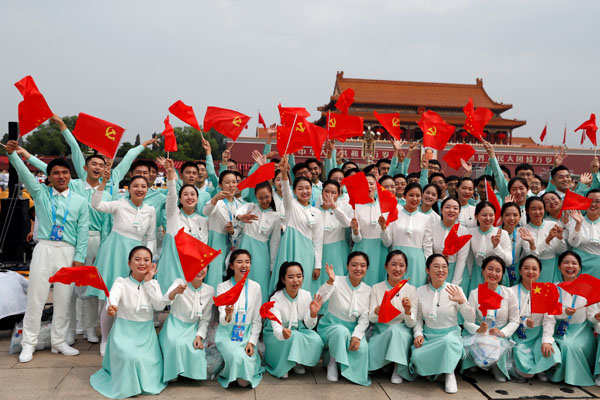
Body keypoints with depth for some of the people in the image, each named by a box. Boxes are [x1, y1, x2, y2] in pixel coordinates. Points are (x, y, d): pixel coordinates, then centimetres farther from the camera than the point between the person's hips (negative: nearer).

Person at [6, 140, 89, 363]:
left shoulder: (80, 201, 9)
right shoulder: (40, 193, 10)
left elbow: (83, 232, 5)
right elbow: (24, 173, -4)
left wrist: (79, 258, -3)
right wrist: (12, 154, -20)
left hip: (68, 252, 1)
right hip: (44, 249, 0)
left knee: (63, 300, 6)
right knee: (36, 297, 1)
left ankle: (59, 342, 19)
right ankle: (29, 344, 12)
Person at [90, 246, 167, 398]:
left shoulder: (152, 284, 6)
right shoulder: (121, 282, -4)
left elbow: (160, 305, -10)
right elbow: (113, 295, -28)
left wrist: (149, 281, -9)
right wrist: (111, 306, -53)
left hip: (146, 332, 3)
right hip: (124, 331, -3)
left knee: (150, 365, -12)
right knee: (128, 358, -27)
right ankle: (126, 385, 3)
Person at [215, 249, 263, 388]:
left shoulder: (255, 287, 0)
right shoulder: (223, 287, -6)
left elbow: (257, 320, 5)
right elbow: (222, 320, -15)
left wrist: (252, 342, -7)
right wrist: (227, 317, -39)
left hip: (247, 334, 1)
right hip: (227, 334, -1)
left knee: (244, 382, -16)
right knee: (238, 358, -32)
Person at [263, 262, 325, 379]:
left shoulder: (306, 295, -9)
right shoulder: (276, 299, -21)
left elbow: (308, 326, -4)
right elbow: (276, 327, -30)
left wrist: (313, 314, -27)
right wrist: (282, 333, -55)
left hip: (299, 331, 4)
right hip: (276, 334, -4)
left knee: (316, 340, -24)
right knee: (294, 337, -35)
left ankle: (297, 362, 3)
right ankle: (281, 367, -9)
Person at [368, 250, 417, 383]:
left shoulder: (411, 290, 1)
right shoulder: (376, 288, 3)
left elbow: (411, 324, -3)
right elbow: (371, 319, -3)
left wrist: (408, 311, -26)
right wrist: (377, 311, -27)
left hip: (403, 333, 0)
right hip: (380, 332, 0)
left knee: (397, 330, -34)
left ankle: (398, 369, -14)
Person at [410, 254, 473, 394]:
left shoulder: (455, 290, -6)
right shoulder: (421, 291, 1)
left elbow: (471, 318, -9)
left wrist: (461, 302, -26)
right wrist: (418, 334, -6)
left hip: (450, 334, -2)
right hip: (428, 335, 2)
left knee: (448, 341, -38)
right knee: (417, 356, -28)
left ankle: (450, 374, -9)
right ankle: (431, 370, 8)